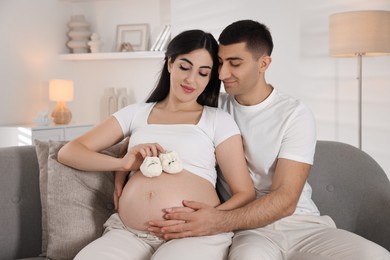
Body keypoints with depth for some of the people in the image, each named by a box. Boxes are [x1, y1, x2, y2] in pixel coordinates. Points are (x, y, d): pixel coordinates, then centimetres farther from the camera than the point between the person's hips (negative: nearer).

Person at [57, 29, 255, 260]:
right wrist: (123, 163, -4)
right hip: (129, 233, 2)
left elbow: (245, 193, 5)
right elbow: (68, 153, 13)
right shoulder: (136, 113, 19)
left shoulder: (219, 120, 11)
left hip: (195, 234, -1)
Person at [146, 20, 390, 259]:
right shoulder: (215, 107, 8)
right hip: (248, 228, -1)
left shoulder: (295, 115, -4)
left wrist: (219, 221, -28)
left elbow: (285, 199, -13)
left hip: (302, 224, 1)